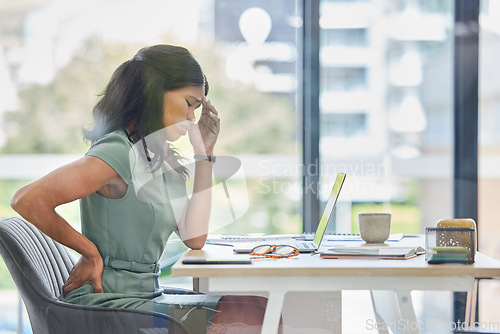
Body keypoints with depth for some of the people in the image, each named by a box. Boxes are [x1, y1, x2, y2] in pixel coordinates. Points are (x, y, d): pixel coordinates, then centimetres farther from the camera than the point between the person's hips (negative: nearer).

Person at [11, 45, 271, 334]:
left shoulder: (163, 160, 14)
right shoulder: (117, 154, -15)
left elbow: (194, 236, 6)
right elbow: (28, 201, -24)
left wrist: (204, 154, 7)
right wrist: (90, 252, -13)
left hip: (147, 296, 9)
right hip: (106, 302, -9)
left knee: (262, 310, -4)